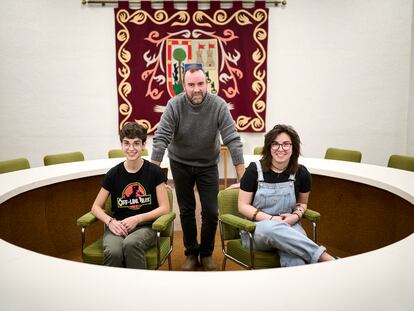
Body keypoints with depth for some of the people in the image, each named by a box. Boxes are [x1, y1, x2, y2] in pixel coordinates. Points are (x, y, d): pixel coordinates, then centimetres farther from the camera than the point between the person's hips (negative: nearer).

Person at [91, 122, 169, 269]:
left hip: (145, 226, -1)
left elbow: (164, 208, 1)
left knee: (131, 243, -36)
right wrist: (110, 221, -9)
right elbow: (96, 207, 11)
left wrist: (137, 219, -11)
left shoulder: (154, 171, 1)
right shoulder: (113, 174, 6)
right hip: (117, 226, 1)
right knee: (113, 252, -34)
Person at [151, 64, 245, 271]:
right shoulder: (174, 105, -20)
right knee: (186, 211, 9)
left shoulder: (218, 105, -20)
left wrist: (243, 176, -27)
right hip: (180, 164, 0)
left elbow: (233, 140, -23)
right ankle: (191, 253, 28)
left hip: (208, 165, 0)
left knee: (211, 212, 1)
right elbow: (160, 139, -22)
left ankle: (206, 253, 23)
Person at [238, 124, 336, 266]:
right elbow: (243, 206, -2)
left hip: (288, 226, 1)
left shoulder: (301, 173, 0)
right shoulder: (254, 170, -6)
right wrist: (271, 219, -17)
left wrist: (296, 216, -7)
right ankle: (324, 257, -34)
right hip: (257, 227, 0)